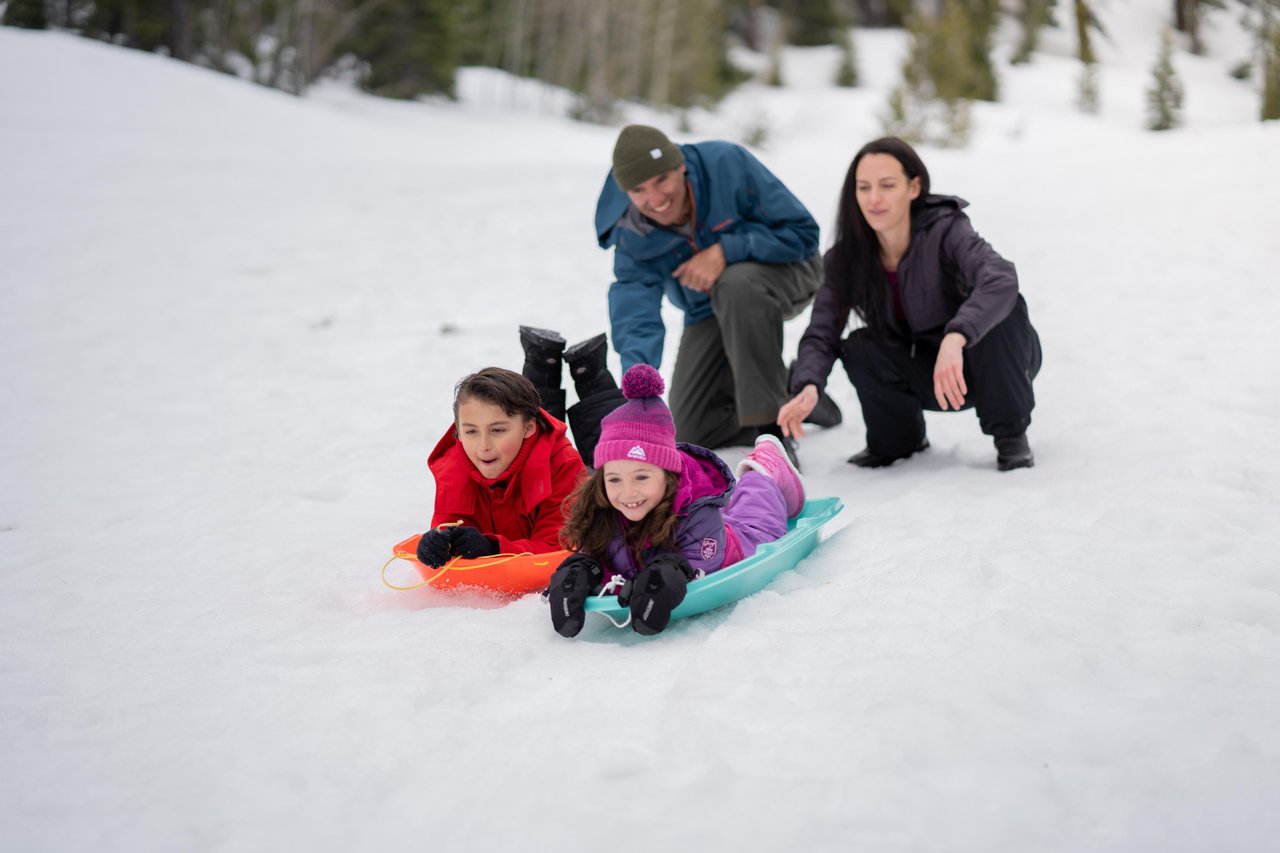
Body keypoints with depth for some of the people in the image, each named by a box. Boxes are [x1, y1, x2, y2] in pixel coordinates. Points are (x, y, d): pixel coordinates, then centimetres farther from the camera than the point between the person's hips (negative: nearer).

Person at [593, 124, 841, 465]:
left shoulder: (727, 163, -30)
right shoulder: (631, 238, -22)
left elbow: (803, 232, -27)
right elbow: (635, 320, -33)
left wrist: (726, 251, -38)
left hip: (786, 272, -4)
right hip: (710, 310, 4)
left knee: (736, 284, -41)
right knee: (693, 433, 1)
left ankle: (772, 426, -30)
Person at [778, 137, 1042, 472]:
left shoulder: (944, 230, -26)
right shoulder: (847, 259, -13)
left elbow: (1000, 279, -45)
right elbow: (820, 333, -20)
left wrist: (955, 338, -62)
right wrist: (807, 387, -42)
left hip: (989, 359, -3)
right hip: (928, 374, 3)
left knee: (1005, 307, -34)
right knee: (860, 349, -26)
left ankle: (1010, 433, -13)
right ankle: (899, 437, 3)